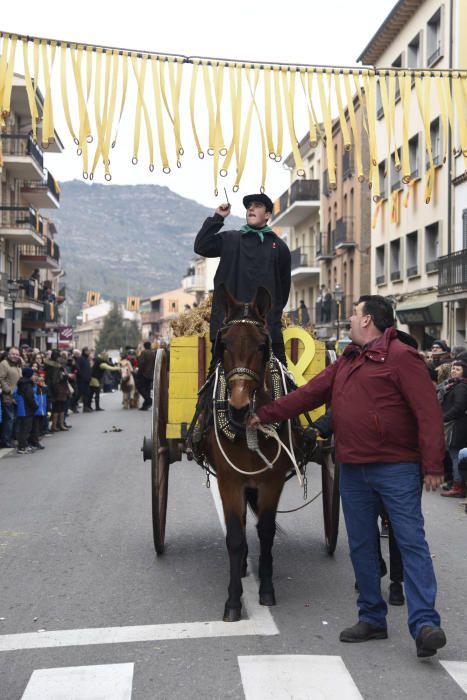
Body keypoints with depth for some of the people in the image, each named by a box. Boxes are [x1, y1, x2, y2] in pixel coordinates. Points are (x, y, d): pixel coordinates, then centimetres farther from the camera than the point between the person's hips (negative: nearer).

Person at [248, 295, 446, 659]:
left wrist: (433, 465, -19)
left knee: (411, 542, -7)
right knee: (361, 546, 11)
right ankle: (372, 618, 22)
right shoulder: (346, 362, 15)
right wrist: (265, 414, 18)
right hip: (353, 469, 8)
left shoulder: (401, 356, -10)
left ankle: (425, 624, -7)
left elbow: (428, 412, -15)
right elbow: (310, 394, 19)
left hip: (396, 468, -8)